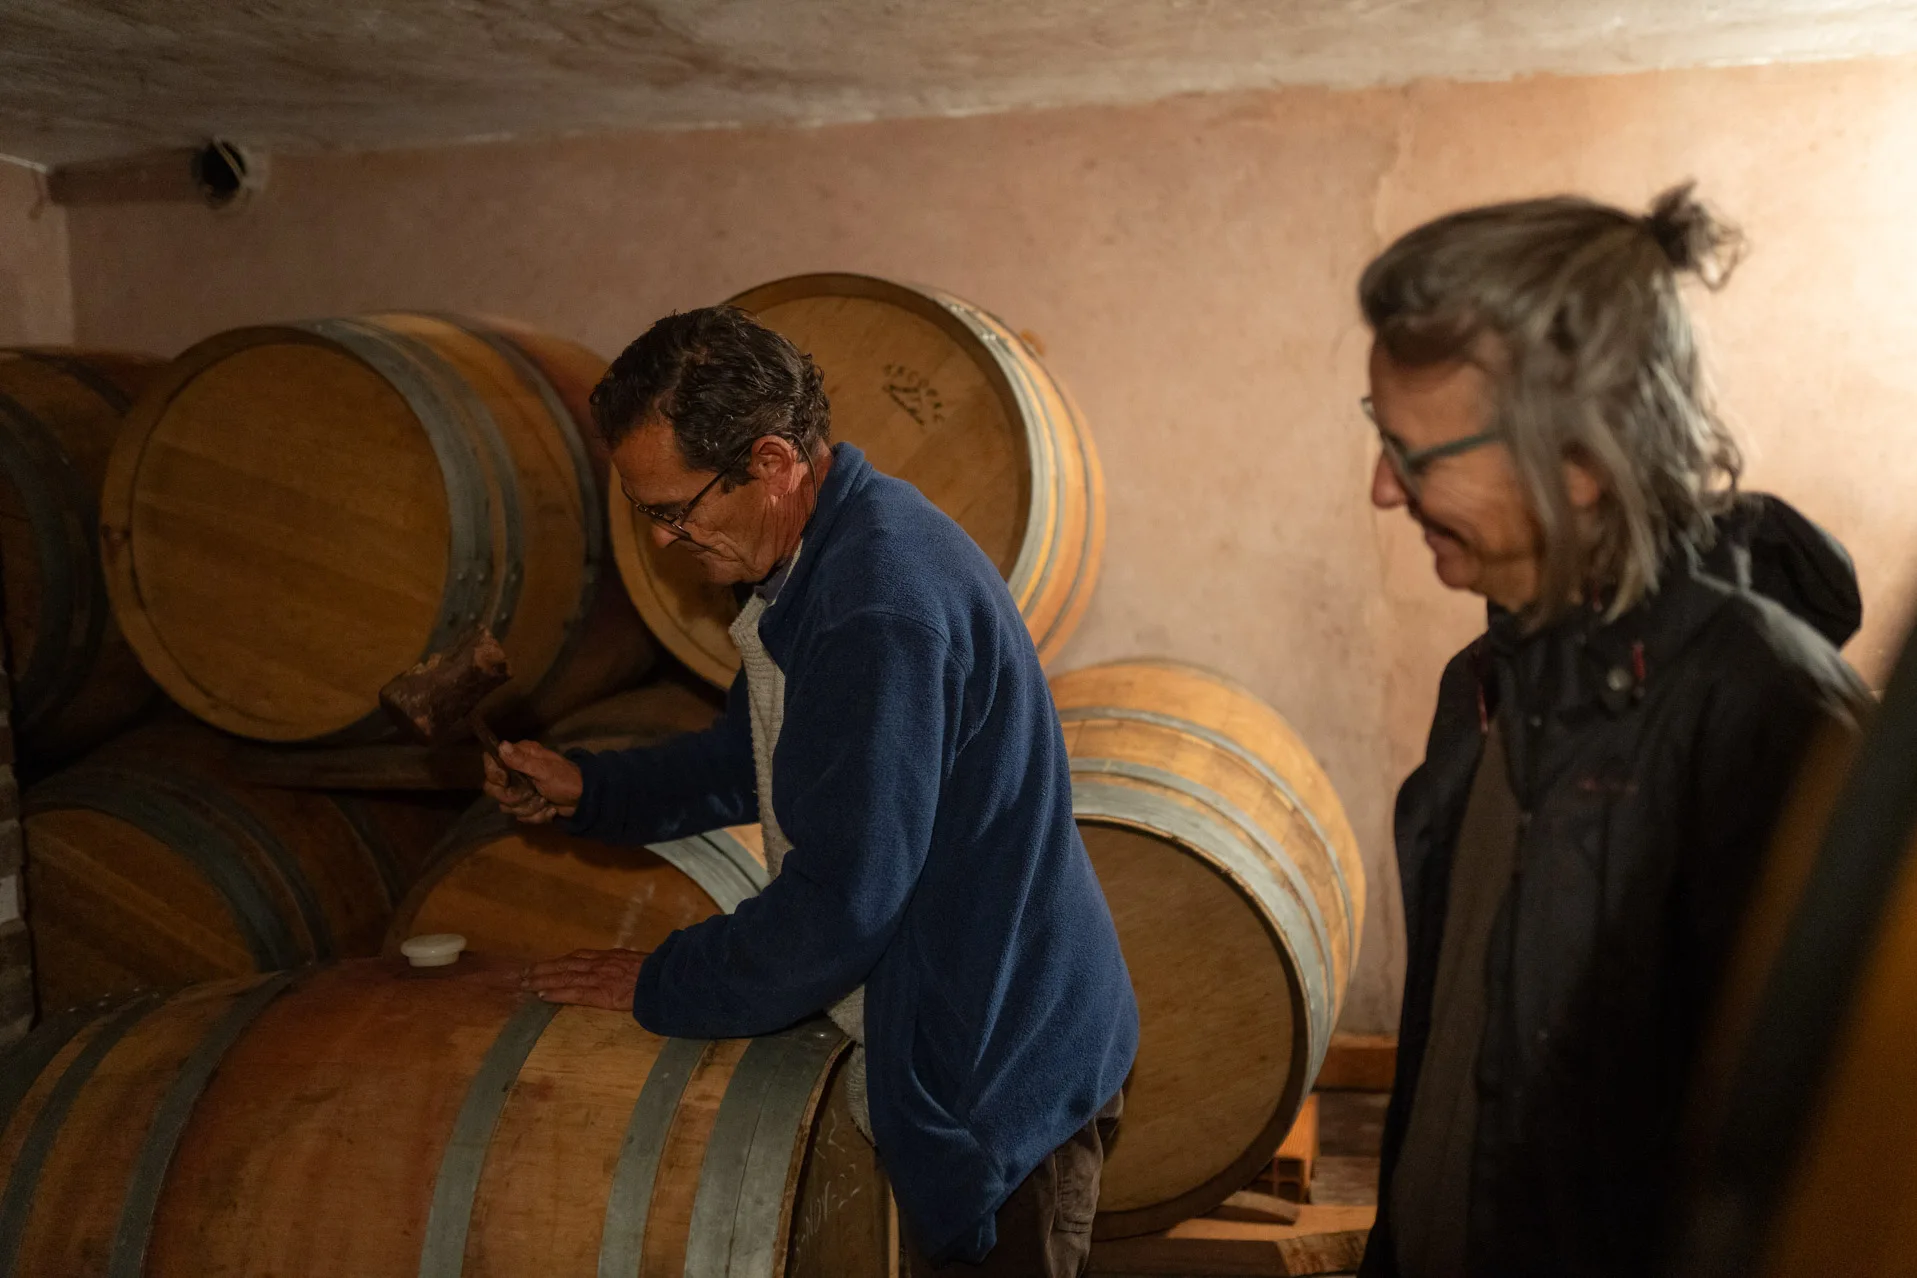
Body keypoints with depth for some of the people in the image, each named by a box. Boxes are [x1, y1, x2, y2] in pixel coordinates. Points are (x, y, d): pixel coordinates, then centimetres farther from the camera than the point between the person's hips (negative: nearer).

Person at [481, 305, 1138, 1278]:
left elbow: (841, 904, -29)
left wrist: (661, 987, -14)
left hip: (1001, 1081, -9)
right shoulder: (819, 560, 4)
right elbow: (749, 760, 17)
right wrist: (586, 789, 3)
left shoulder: (882, 607, -30)